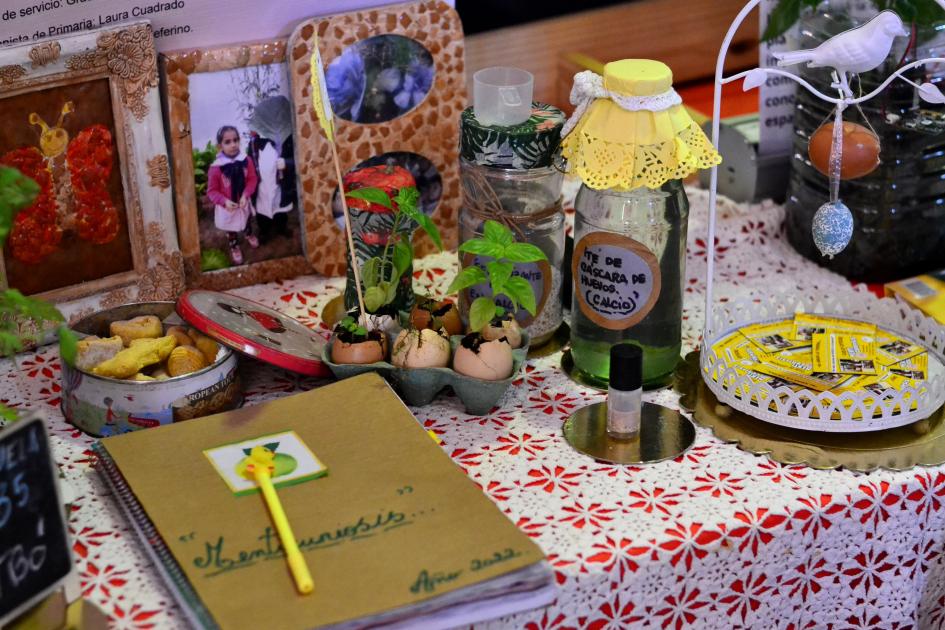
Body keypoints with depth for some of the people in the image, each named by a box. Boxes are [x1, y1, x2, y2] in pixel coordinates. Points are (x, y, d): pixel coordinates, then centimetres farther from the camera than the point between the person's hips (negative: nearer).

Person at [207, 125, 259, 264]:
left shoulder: (246, 160, -20)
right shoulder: (216, 167, -28)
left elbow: (252, 180, -10)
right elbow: (212, 191, -19)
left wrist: (245, 195, -23)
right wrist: (225, 201, -32)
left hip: (243, 203, 3)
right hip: (227, 207, -3)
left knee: (246, 222, 32)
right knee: (231, 229, 22)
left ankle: (249, 235, 65)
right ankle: (234, 247, 50)